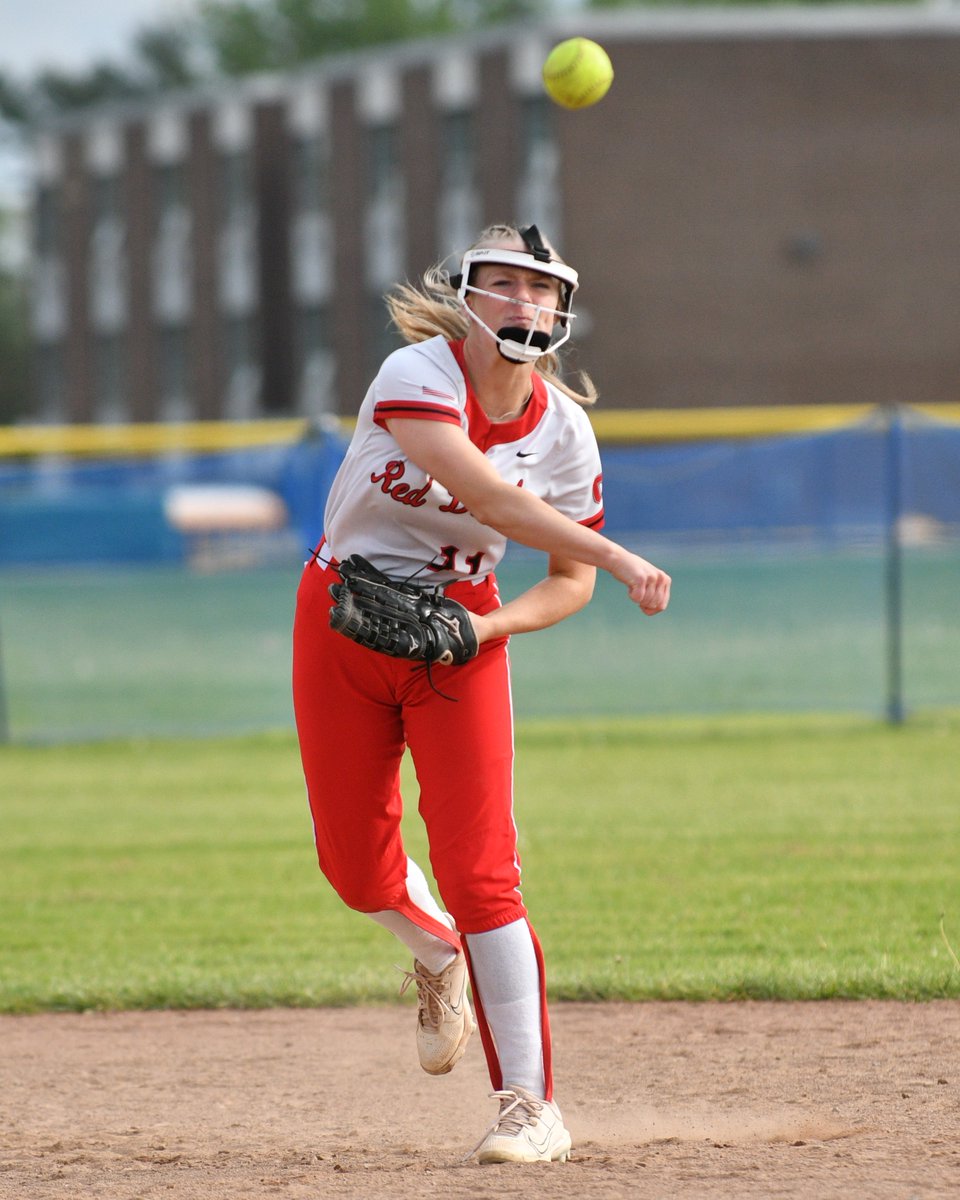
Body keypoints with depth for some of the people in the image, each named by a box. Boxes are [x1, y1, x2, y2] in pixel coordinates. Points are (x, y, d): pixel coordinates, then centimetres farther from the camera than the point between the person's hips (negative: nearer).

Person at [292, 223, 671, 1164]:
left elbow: (569, 583, 1)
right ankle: (437, 959, 42)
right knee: (353, 862, 7)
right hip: (342, 622, 0)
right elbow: (493, 498, -34)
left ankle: (531, 1105, -10)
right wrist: (618, 559, -41)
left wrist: (486, 626, -18)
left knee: (479, 869, -11)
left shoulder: (563, 431, -8)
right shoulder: (416, 377, -21)